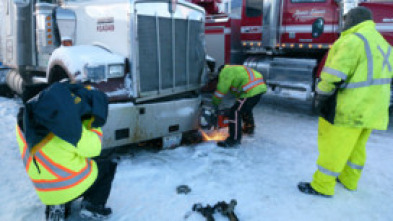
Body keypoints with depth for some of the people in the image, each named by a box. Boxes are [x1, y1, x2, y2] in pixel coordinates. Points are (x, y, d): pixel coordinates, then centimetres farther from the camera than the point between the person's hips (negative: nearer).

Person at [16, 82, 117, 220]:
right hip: (75, 185, -6)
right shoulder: (63, 124, -27)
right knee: (108, 167, 16)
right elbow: (93, 148, -19)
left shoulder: (23, 123, -3)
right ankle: (92, 206, 5)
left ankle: (54, 207, 16)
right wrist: (93, 125, -6)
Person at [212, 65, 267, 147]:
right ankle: (249, 128, 51)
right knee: (246, 109, 31)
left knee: (235, 112, -7)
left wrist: (215, 103, 14)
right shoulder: (235, 69, 31)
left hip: (251, 90, -10)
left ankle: (235, 139, -7)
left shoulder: (225, 72, 3)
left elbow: (221, 90, 0)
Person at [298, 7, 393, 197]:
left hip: (349, 109, -9)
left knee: (333, 146, -1)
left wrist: (321, 95, -8)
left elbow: (334, 76, -22)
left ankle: (322, 186, 8)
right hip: (372, 109, 9)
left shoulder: (353, 41, -16)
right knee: (356, 145, 21)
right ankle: (349, 180, 35)